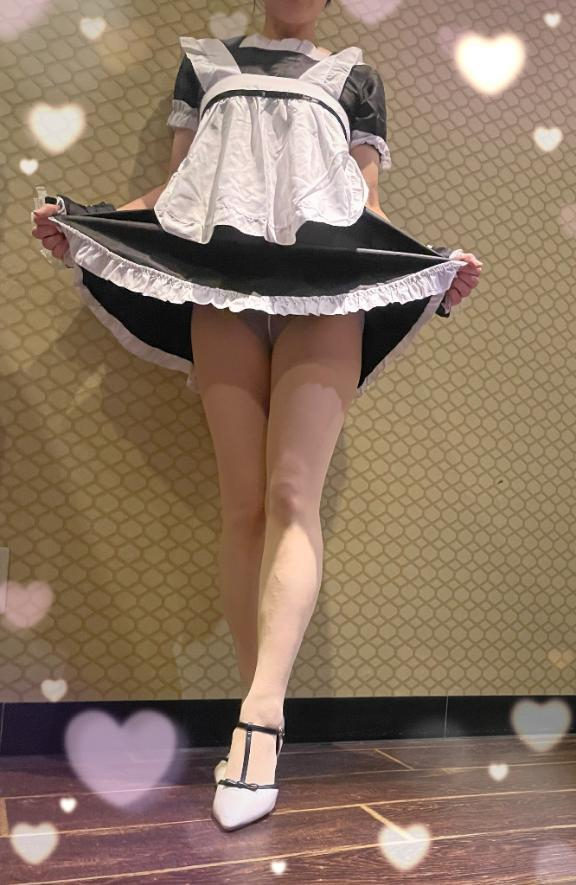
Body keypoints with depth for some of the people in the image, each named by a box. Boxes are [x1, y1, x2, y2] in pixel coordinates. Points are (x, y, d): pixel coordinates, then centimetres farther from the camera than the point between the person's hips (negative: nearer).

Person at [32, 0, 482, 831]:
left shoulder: (355, 76, 25)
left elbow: (368, 202, 15)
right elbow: (175, 188, 19)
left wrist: (440, 262, -3)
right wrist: (83, 219, 3)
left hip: (328, 283, 0)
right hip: (221, 278, 1)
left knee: (292, 494, -18)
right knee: (244, 503, -8)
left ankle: (257, 715, -22)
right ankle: (265, 725, -3)